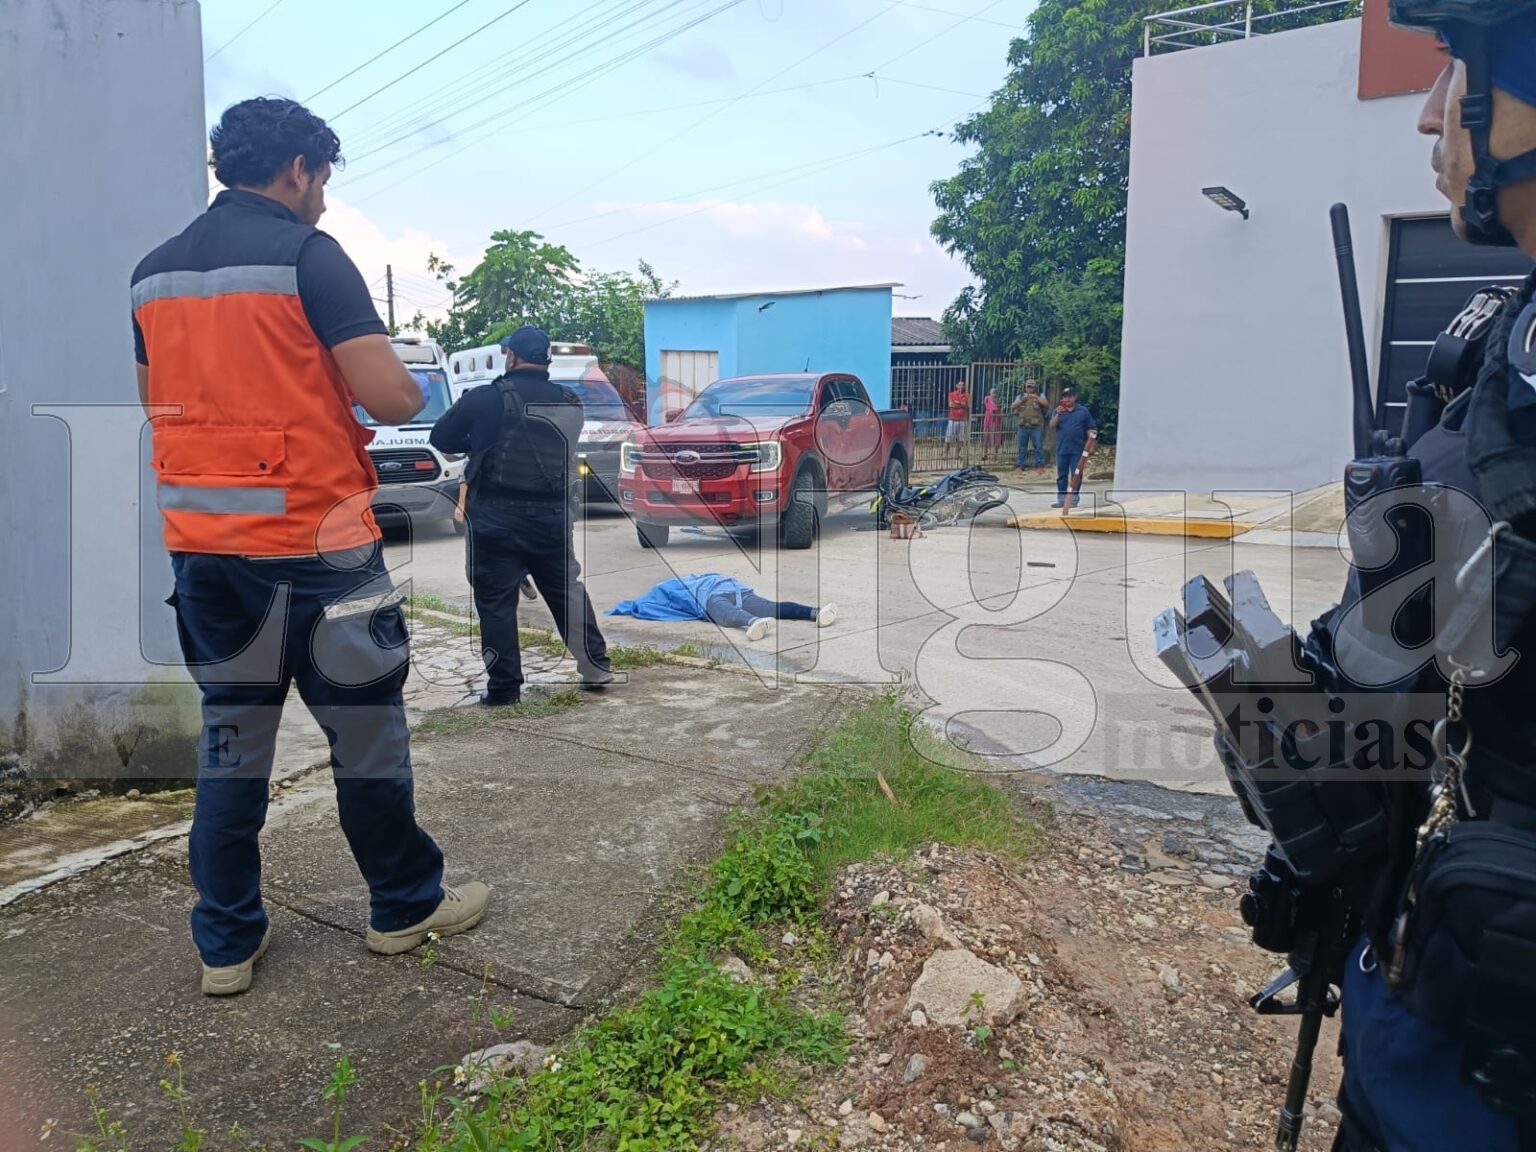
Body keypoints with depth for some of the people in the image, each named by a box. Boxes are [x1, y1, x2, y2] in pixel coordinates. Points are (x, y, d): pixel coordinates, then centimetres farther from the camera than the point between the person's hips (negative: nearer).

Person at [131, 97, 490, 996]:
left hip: (201, 541, 7)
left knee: (231, 738, 14)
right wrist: (414, 390, 5)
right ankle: (407, 906, 24)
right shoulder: (308, 255, -10)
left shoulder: (155, 271, 12)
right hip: (312, 540, -6)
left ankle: (227, 942, 22)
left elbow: (159, 401, 20)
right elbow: (390, 397, -16)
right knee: (366, 731, 8)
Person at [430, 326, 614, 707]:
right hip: (552, 515, 5)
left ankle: (504, 688, 5)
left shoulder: (485, 399, -8)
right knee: (568, 590, 18)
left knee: (496, 602, 3)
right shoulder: (570, 403, 6)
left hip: (497, 517, -4)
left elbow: (440, 438, 2)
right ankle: (596, 665, 21)